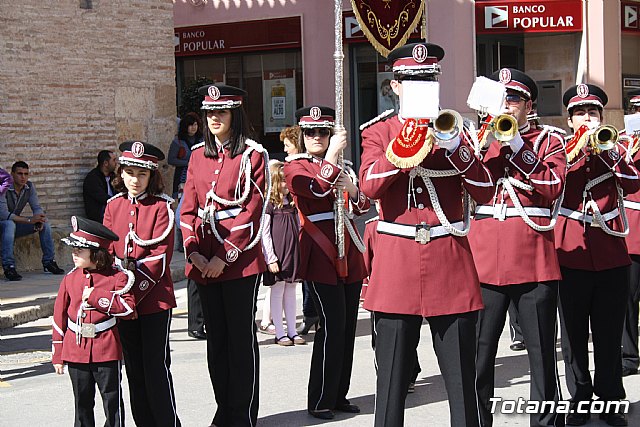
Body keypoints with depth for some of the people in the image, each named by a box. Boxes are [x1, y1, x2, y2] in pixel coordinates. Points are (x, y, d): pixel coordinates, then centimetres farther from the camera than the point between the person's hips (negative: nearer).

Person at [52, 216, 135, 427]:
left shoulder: (117, 277, -5)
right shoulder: (70, 279, 5)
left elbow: (128, 308, -17)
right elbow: (59, 316, 9)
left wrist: (96, 297, -18)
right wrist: (57, 354, 8)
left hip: (106, 351, -3)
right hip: (75, 351, 3)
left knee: (112, 399, 4)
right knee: (82, 402, 12)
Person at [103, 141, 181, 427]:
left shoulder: (161, 207, -7)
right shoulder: (114, 206, 8)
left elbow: (160, 257, -13)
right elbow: (108, 251, 8)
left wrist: (135, 290, -18)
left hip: (155, 299, -5)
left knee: (156, 368, -4)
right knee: (134, 369, 11)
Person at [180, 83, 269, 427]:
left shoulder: (253, 154, -5)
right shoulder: (198, 154, 12)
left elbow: (253, 211, -10)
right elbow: (189, 208, 10)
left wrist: (226, 256, -15)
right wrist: (193, 251, -4)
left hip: (241, 258, -5)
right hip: (204, 262, 6)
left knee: (241, 337, 0)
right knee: (216, 335, 11)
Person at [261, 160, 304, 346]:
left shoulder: (292, 203, 12)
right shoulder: (268, 204, -7)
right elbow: (264, 234, -10)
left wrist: (302, 253, 14)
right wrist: (270, 259, -15)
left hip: (293, 253, 6)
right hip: (277, 254, -6)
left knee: (291, 290, 10)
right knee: (277, 290, 0)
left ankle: (292, 331, 16)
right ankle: (279, 333, 5)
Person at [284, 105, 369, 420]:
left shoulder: (340, 166, 18)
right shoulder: (295, 167, 0)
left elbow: (362, 207, 11)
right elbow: (316, 188, -22)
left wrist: (352, 189, -9)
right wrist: (333, 153, -22)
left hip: (349, 252, 6)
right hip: (322, 255, -6)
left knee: (348, 326, 7)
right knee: (332, 326, -11)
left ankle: (339, 395, 17)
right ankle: (320, 402, -2)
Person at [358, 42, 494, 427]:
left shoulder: (455, 129, 11)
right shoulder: (379, 131, 7)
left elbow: (484, 192, 0)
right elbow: (369, 185, -11)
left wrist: (456, 146, -13)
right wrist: (407, 137, -19)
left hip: (451, 263, 1)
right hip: (397, 262, -1)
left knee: (462, 378, 3)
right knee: (392, 380, 2)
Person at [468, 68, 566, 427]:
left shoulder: (549, 140, 8)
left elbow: (553, 188, -9)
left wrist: (516, 144, -11)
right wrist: (490, 142, -9)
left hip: (533, 259, -1)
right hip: (484, 260, 2)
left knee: (542, 354, 4)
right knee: (477, 354, 2)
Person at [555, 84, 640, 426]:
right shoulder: (561, 149, 8)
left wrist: (610, 148, -16)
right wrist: (577, 149, -15)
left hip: (610, 253, 1)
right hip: (571, 253, -1)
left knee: (609, 334, 4)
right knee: (574, 335, 4)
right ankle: (579, 399, 15)